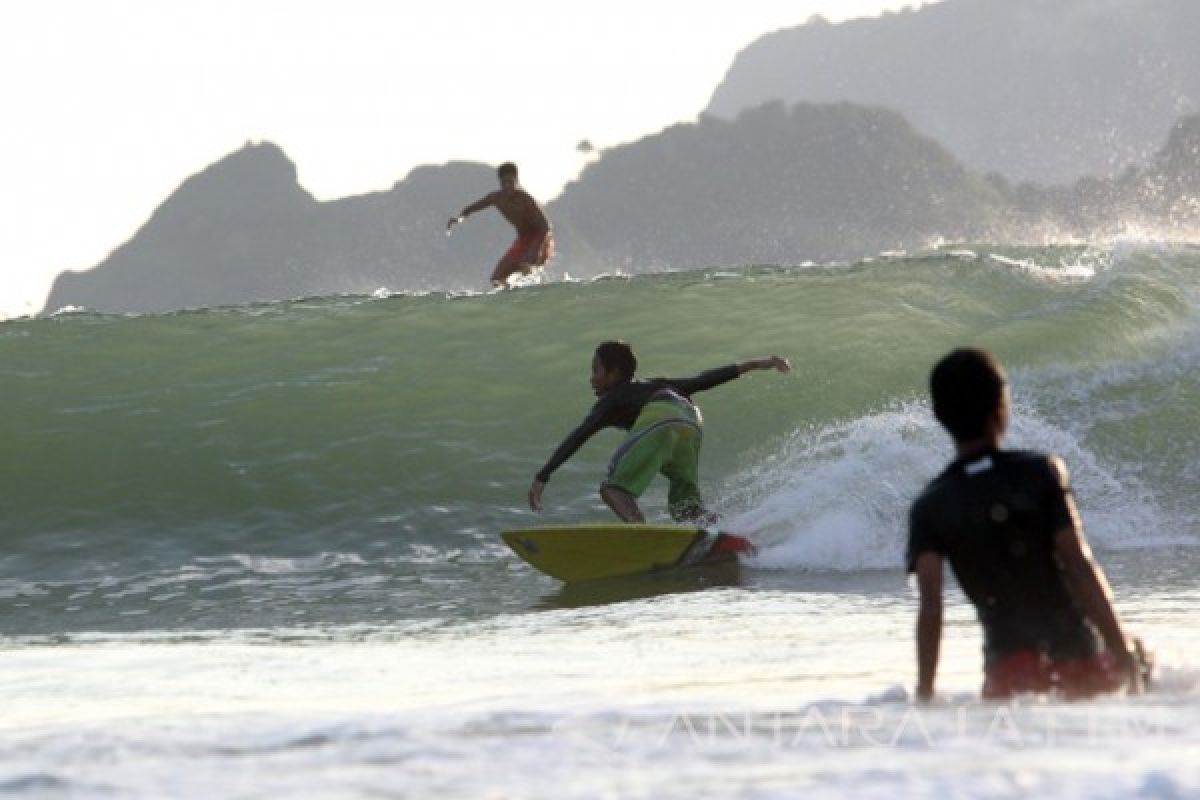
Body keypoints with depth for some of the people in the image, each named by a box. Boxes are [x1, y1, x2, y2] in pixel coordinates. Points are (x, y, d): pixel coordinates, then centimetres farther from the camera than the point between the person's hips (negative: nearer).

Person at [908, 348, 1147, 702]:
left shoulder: (929, 509, 1)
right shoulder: (1041, 472, -2)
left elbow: (931, 607, -9)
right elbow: (1079, 565, -8)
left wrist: (924, 694, -8)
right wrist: (1125, 654, -6)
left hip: (1010, 666, -2)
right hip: (1077, 655, 2)